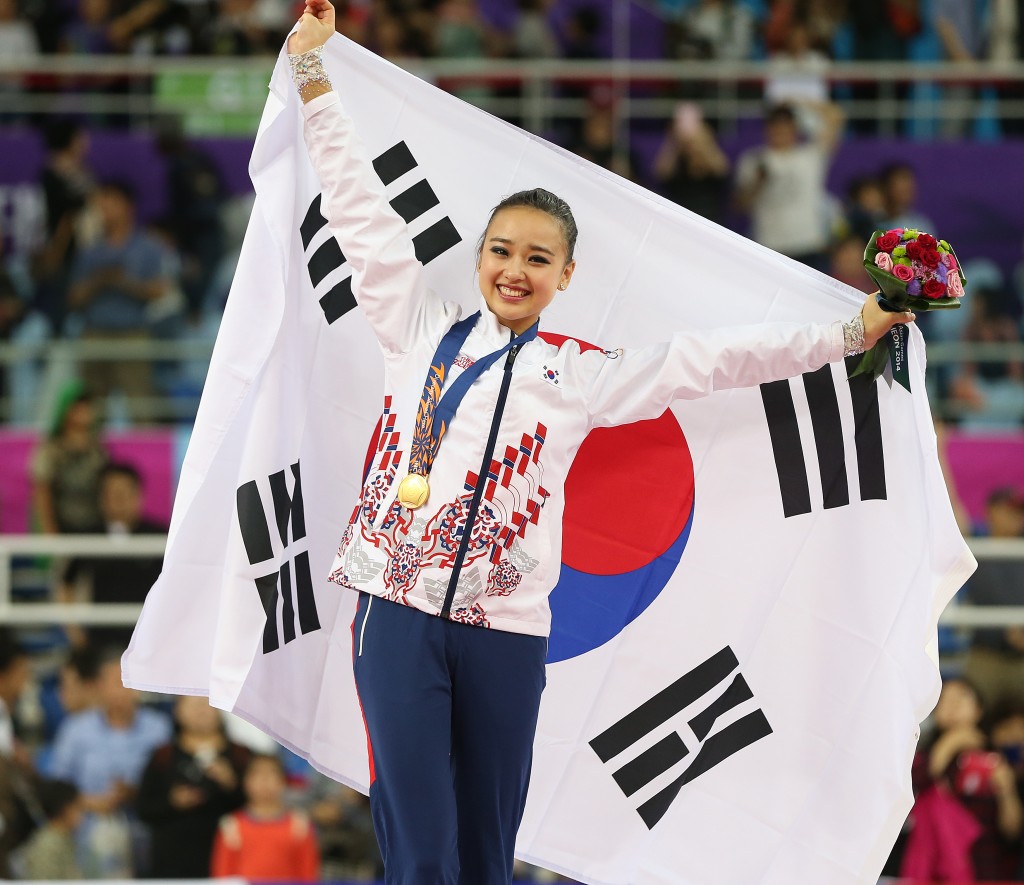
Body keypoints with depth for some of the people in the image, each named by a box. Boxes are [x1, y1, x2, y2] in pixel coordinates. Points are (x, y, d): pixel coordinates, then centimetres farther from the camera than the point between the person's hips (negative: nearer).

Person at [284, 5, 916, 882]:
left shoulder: (582, 376, 10)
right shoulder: (424, 334, 11)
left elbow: (712, 356, 11)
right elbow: (364, 215, 12)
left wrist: (851, 332, 10)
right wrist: (312, 72, 12)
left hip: (505, 628, 1)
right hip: (398, 610, -1)